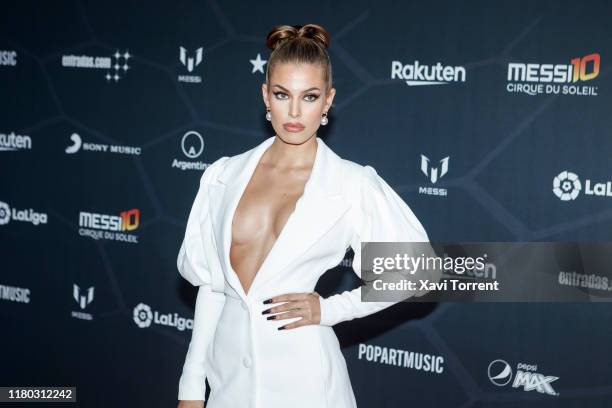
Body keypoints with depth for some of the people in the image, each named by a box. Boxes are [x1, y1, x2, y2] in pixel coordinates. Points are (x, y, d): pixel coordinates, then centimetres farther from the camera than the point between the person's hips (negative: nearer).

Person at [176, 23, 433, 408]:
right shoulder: (224, 175, 2)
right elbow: (211, 284, 6)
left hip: (302, 376, -3)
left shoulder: (353, 184, -8)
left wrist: (329, 309, -8)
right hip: (230, 372, 3)